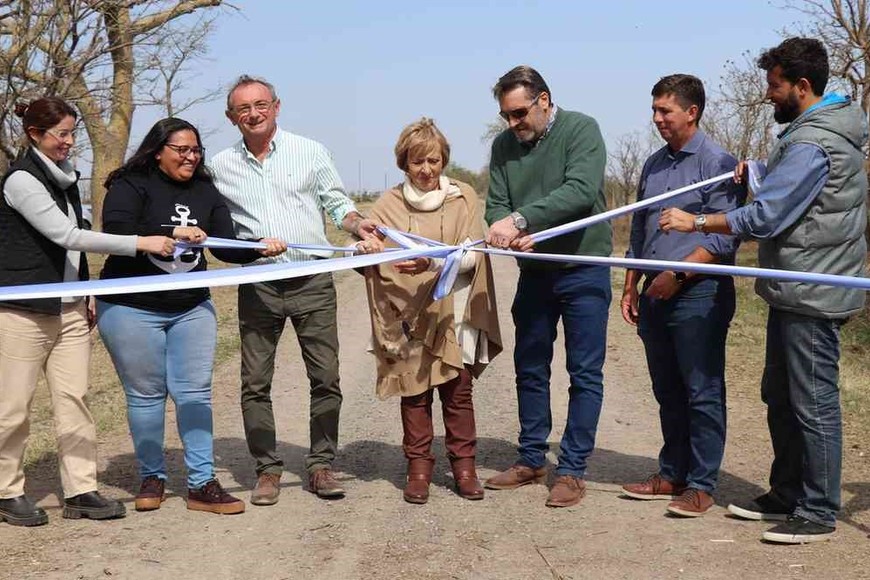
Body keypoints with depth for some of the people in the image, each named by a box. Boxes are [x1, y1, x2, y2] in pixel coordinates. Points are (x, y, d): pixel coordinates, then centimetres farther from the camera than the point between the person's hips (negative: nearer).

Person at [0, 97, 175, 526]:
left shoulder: (64, 177, 13)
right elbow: (66, 236, -20)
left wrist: (85, 298, 19)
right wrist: (140, 243, -22)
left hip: (69, 308, 7)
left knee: (73, 398, 4)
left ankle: (81, 491, 7)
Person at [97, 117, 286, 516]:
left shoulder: (205, 192, 8)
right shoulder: (131, 185, -8)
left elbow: (225, 246, 2)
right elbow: (115, 230, -23)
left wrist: (260, 248, -17)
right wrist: (172, 233, -29)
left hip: (191, 309, 5)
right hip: (132, 309, -4)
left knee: (195, 393, 2)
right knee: (145, 394, 6)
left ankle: (202, 485, 6)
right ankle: (152, 478, 21)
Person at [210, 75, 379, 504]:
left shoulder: (310, 152, 4)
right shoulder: (221, 167, 8)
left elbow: (336, 202, 9)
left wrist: (355, 222, -10)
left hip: (312, 280, -1)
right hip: (257, 286, 1)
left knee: (326, 378, 1)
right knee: (255, 384, 3)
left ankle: (321, 465, 14)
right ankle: (267, 469, 15)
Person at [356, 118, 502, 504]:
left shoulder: (463, 198, 2)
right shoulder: (388, 205, 4)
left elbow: (471, 256, -7)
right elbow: (367, 246, -1)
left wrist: (433, 262, -25)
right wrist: (364, 250, -25)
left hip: (453, 315, 0)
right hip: (408, 317, 0)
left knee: (458, 390, 5)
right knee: (414, 392, 4)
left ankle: (463, 465, 17)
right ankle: (419, 467, 15)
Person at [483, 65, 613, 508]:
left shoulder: (581, 130, -11)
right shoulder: (504, 145, 4)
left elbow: (581, 191, -26)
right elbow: (496, 204, -2)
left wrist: (520, 218, -33)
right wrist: (508, 232, -25)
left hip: (583, 268, -5)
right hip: (534, 270, 5)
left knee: (585, 373, 0)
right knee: (529, 369, 12)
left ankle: (572, 470, 7)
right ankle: (532, 459, 25)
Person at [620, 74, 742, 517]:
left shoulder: (718, 163, -8)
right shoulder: (654, 165, 15)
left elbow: (725, 236, -14)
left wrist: (678, 273, -19)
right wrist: (631, 287, 17)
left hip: (698, 294, -7)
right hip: (656, 295, 7)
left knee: (703, 393, -2)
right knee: (667, 392, 14)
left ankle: (701, 485, 5)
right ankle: (672, 474, 24)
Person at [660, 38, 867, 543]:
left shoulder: (810, 145, -19)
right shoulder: (830, 127, 14)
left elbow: (764, 218, -21)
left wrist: (694, 222, -12)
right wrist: (763, 175, 6)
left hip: (811, 292, -11)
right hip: (795, 291, 11)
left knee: (813, 403, -3)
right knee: (780, 397, 17)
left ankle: (819, 513, 6)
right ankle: (787, 495, 28)